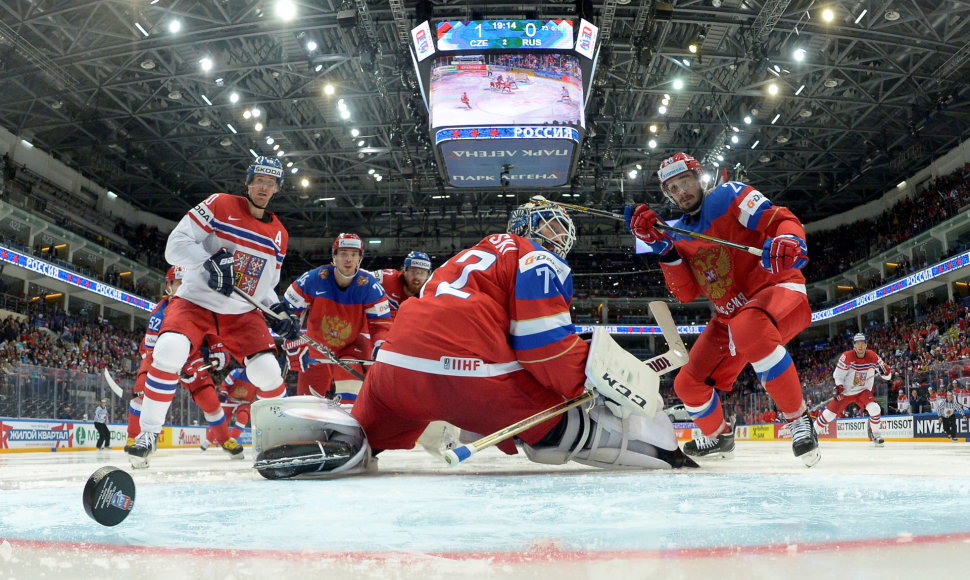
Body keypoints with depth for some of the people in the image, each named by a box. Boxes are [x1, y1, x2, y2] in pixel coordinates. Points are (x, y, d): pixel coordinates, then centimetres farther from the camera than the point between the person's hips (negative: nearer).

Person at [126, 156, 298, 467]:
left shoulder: (279, 234, 10)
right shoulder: (220, 205, -5)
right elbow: (176, 244, -12)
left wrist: (279, 310, 0)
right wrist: (209, 263, -28)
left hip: (242, 313, 4)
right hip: (195, 301, -3)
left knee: (267, 370, -14)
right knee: (169, 351, -29)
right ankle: (148, 432, -11)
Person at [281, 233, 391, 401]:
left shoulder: (369, 285, -21)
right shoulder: (314, 279, -22)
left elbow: (380, 324, -16)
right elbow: (288, 310, -14)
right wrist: (294, 345, -19)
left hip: (354, 344, -1)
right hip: (317, 343, 1)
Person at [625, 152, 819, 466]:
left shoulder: (729, 195, -7)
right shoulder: (678, 234, 10)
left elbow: (781, 219, -17)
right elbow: (686, 293, -1)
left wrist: (787, 240, -41)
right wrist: (661, 246, -12)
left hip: (777, 290, -7)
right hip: (730, 315, 7)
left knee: (748, 328, -42)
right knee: (688, 384, 6)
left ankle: (799, 419, -26)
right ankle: (718, 437, 37)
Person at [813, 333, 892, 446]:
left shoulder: (873, 356, -8)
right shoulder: (847, 357, -15)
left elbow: (888, 376, -1)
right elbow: (838, 374, -9)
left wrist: (884, 370, -23)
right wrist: (838, 387, -26)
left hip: (863, 391, 1)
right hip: (845, 391, -1)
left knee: (875, 409, -24)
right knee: (829, 414, -5)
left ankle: (875, 434, 0)